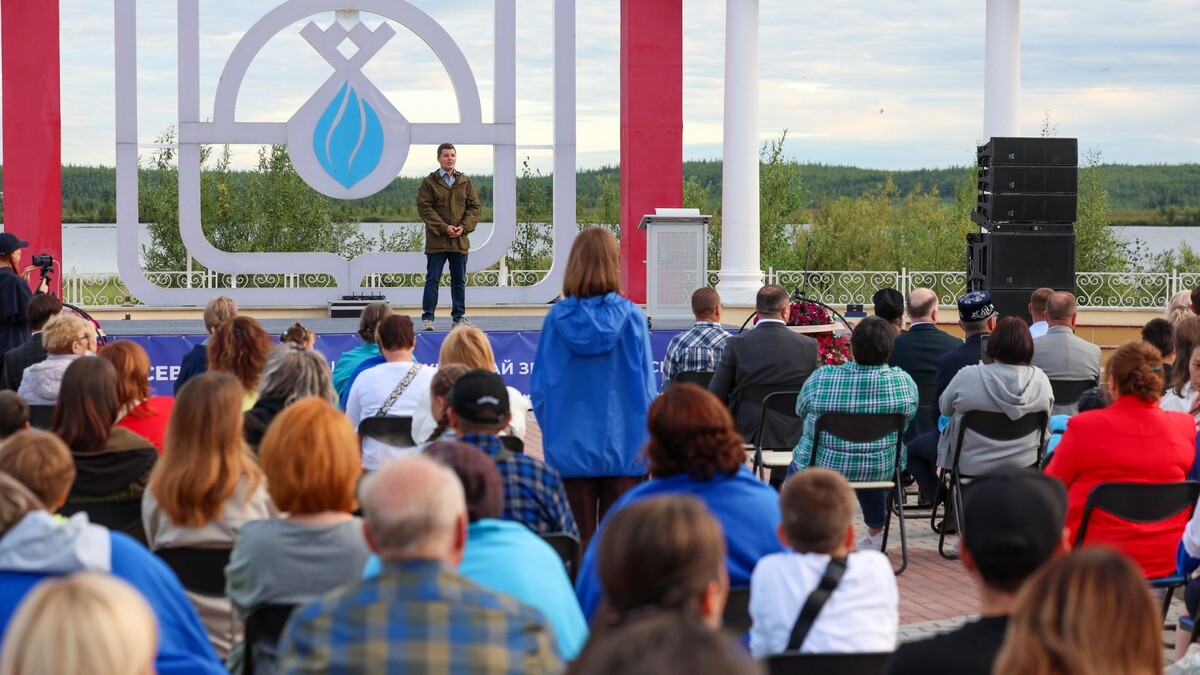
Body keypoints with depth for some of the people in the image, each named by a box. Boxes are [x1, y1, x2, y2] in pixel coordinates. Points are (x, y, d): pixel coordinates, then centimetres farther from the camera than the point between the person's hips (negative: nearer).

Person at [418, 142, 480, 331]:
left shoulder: (465, 182, 10)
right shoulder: (429, 182, -1)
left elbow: (474, 207, 7)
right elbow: (424, 207, -8)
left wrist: (464, 227, -9)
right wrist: (444, 227, -16)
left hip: (460, 240, 4)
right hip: (436, 241, -4)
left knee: (459, 280, 10)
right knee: (432, 280, -2)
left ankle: (459, 316, 18)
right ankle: (427, 317, 1)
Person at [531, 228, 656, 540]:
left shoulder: (557, 317, -5)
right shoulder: (630, 317, -8)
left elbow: (539, 389, -1)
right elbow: (645, 388, -4)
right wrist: (645, 444, 9)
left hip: (569, 450, 1)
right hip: (623, 450, -1)